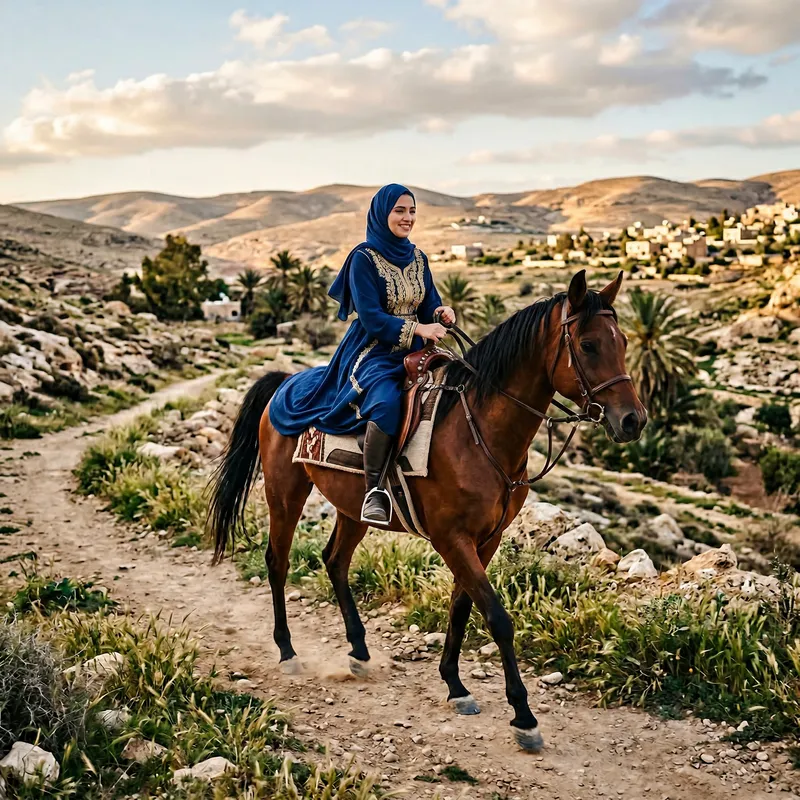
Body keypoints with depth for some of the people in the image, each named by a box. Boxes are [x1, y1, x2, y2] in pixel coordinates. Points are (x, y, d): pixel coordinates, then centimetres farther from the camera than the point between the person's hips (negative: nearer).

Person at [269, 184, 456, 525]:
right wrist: (417, 328, -24)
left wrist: (442, 313, -11)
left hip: (412, 354, 7)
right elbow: (370, 317, -14)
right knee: (387, 402, -37)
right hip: (371, 353, -7)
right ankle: (374, 490, -27)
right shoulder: (364, 259, -7)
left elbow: (429, 304, 13)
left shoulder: (417, 258, 12)